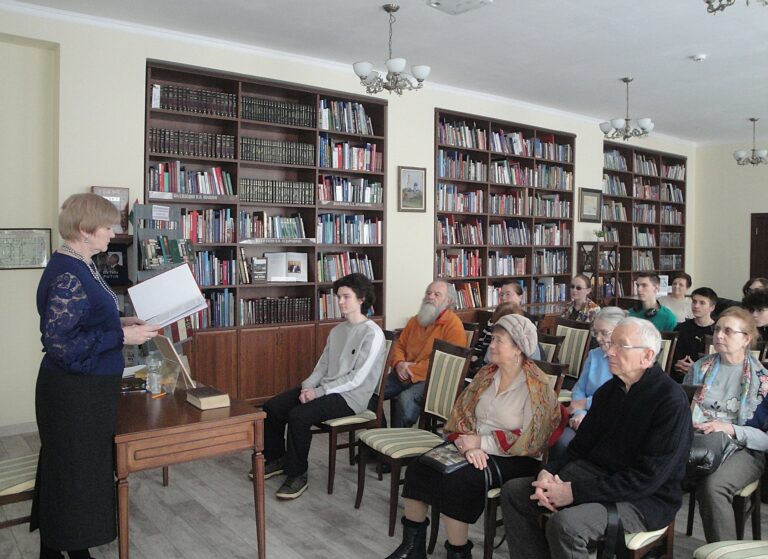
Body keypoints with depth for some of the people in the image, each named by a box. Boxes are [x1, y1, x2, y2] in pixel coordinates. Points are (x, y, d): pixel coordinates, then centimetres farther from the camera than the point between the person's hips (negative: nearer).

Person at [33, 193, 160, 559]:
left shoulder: (80, 267, 8)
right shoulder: (68, 275, -22)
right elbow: (60, 342, -25)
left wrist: (121, 324, 7)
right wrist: (121, 337, -21)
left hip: (86, 388, 10)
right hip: (75, 392, -10)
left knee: (65, 470, 19)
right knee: (76, 470, 4)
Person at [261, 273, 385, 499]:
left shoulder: (372, 334, -13)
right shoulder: (337, 331, 13)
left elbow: (357, 378, -19)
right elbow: (322, 365, 14)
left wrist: (319, 392, -18)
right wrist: (307, 386, -6)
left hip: (349, 396, -8)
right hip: (324, 389, 8)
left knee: (298, 415, -28)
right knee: (272, 407, -2)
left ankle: (297, 476, -9)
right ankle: (276, 460, 18)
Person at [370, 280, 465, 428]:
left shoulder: (453, 325, -7)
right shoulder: (415, 320, 19)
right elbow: (399, 345, 22)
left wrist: (412, 370, -16)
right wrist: (399, 363, -3)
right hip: (404, 375, 7)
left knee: (406, 398, -33)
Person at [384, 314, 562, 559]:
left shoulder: (536, 386, -13)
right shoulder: (486, 374, 7)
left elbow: (531, 440, -18)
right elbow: (462, 413, 3)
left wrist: (482, 443, -18)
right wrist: (469, 445, -17)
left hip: (515, 459, -6)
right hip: (476, 447, 7)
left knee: (457, 479, -30)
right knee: (419, 468, -12)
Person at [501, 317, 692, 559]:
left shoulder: (671, 401, -16)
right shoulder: (609, 390, 9)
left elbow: (647, 478, -22)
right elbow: (580, 446, 11)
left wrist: (575, 492, -24)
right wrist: (549, 472, -10)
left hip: (646, 499, -7)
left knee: (565, 523, -32)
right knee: (513, 491, -3)